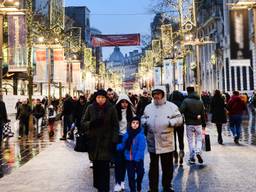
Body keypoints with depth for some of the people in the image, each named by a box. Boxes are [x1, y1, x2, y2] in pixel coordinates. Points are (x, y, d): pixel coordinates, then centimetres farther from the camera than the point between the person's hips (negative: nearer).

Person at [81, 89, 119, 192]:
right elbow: (83, 123, 5)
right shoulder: (90, 108, 4)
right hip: (93, 141, 2)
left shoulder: (111, 108, -1)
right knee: (96, 165, 4)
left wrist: (114, 141, -6)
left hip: (106, 142, -2)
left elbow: (115, 126, 0)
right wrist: (92, 123, -15)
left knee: (104, 166, -7)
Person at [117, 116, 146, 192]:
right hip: (129, 160, 3)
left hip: (138, 160, -3)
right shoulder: (127, 135, 1)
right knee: (130, 176, 10)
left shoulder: (141, 135, -15)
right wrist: (116, 146, -8)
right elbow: (123, 146, 9)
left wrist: (136, 159, -25)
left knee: (140, 174, 10)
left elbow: (141, 149, -19)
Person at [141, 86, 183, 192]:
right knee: (153, 166, 13)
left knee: (167, 167, 8)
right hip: (152, 143, 3)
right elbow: (143, 118, 17)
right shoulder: (148, 107, 9)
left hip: (166, 143, -3)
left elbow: (179, 119, -4)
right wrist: (145, 122, -5)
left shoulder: (172, 106, -2)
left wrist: (170, 122, -20)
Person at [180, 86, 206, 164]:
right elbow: (203, 114, 8)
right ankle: (198, 151, -12)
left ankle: (192, 158, 11)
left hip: (189, 124, -2)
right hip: (198, 124, 3)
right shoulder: (200, 102, 5)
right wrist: (204, 124, 14)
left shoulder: (186, 101, -8)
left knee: (190, 141, 9)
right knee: (198, 139, 14)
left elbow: (181, 111, -20)